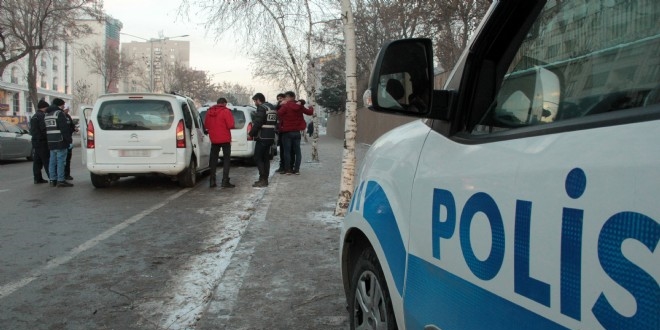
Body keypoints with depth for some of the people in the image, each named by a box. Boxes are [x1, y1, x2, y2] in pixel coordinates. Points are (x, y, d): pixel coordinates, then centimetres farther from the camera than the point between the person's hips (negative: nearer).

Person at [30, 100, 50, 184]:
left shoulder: (33, 117, 18)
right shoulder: (42, 116, -14)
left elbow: (32, 131, 21)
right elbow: (44, 129, -21)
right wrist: (48, 138, -12)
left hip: (35, 141, 9)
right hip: (42, 141, -9)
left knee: (37, 161, 10)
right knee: (47, 161, -9)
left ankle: (37, 178, 13)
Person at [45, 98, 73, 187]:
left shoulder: (47, 115, 19)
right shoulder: (59, 113, -11)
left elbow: (46, 129, 23)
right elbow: (64, 129, -17)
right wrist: (69, 140, -16)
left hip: (51, 143, 9)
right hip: (60, 142, -9)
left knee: (52, 161, 11)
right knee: (61, 161, -6)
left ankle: (52, 180, 15)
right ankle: (61, 180, -6)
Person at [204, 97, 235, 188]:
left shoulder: (209, 111, 7)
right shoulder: (226, 111, -10)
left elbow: (206, 125, 12)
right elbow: (230, 125, -15)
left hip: (214, 139, 5)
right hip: (225, 139, -5)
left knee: (213, 159, 12)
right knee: (226, 159, 2)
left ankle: (212, 181, 12)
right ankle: (225, 181, -4)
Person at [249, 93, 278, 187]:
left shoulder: (262, 108, -13)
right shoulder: (272, 108, 17)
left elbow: (257, 123, -19)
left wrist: (251, 133, -6)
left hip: (262, 137, -9)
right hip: (270, 137, 9)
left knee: (258, 158, -5)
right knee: (265, 158, 12)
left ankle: (263, 179, -9)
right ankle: (265, 179, 15)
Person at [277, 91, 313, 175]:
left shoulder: (285, 106, -12)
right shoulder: (299, 106, 3)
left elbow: (279, 114, -25)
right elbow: (309, 112, 13)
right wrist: (311, 108, 34)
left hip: (287, 132, -4)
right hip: (297, 132, 4)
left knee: (287, 151, 2)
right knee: (297, 151, 8)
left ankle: (288, 169, 0)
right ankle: (296, 169, 5)